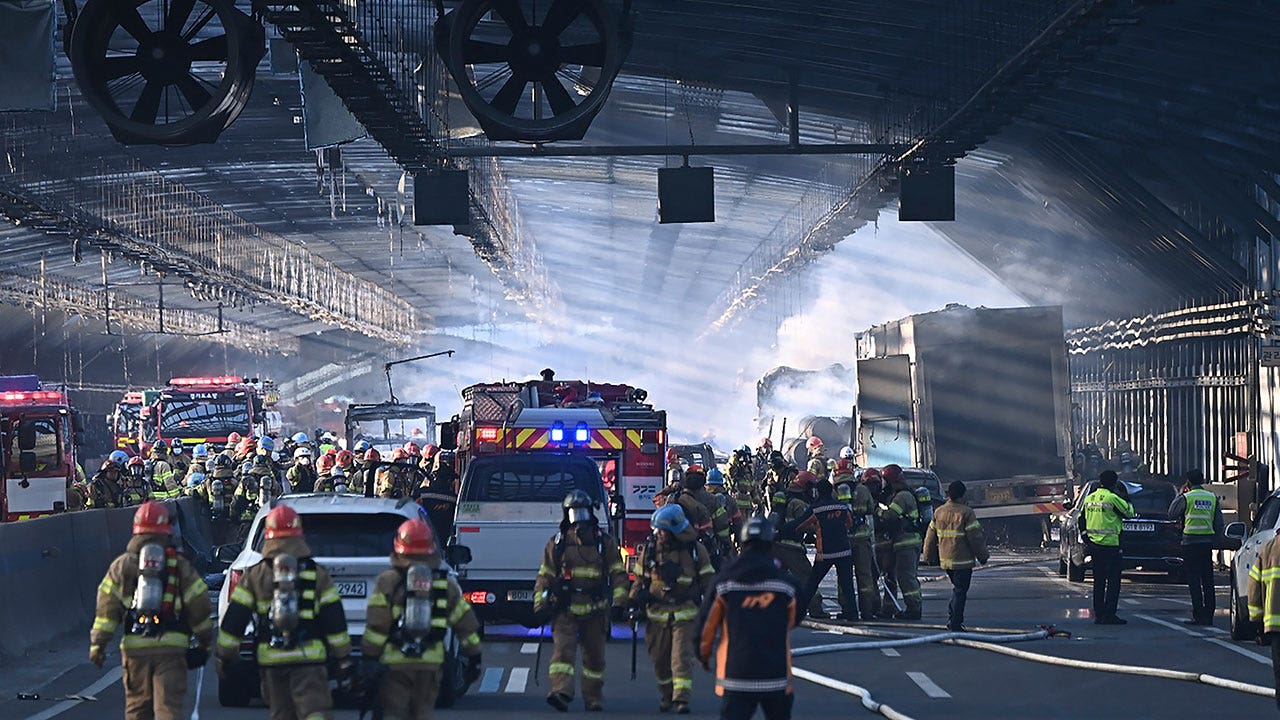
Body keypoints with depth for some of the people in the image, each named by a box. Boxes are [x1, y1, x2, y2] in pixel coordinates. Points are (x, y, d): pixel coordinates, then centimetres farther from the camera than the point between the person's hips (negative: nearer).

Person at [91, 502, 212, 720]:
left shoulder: (122, 565, 7)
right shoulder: (180, 566, 5)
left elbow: (107, 608, 1)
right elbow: (199, 606, 5)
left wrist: (98, 643, 3)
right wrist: (205, 643, 15)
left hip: (134, 647, 1)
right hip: (172, 648, -1)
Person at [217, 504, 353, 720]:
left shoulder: (254, 576, 4)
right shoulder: (317, 574, 2)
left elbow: (234, 619, 3)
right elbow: (334, 620, 3)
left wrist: (225, 654, 13)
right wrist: (343, 658, 10)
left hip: (270, 659, 2)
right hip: (309, 657, -1)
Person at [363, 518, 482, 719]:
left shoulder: (388, 581, -3)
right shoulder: (445, 583, 8)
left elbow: (376, 626, -8)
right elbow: (466, 623, 10)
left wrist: (369, 656, -2)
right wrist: (474, 656, 18)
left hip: (394, 663, -3)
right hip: (431, 663, 3)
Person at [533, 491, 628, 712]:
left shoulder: (604, 543, 8)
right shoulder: (556, 544, 7)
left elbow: (618, 573, 7)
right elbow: (545, 576, 8)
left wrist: (619, 599, -5)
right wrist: (539, 603, -2)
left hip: (595, 610, 1)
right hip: (565, 610, -1)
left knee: (594, 656, 8)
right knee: (563, 650, -17)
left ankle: (594, 697, 20)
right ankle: (561, 692, -30)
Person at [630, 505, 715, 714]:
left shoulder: (695, 550, -2)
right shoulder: (649, 549, 3)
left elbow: (708, 581, 7)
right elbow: (639, 579, 13)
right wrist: (634, 604, 7)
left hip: (685, 613, -3)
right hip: (656, 612, 3)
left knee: (682, 657, -12)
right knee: (659, 658, 8)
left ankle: (682, 699, -12)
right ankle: (666, 695, 27)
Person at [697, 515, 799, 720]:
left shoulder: (723, 581, -5)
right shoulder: (785, 582, -2)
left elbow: (707, 624, 1)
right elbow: (793, 620, 14)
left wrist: (704, 654, 18)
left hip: (736, 674, -1)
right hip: (776, 676, 1)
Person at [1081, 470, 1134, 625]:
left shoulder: (1089, 499, 10)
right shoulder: (1113, 498, -13)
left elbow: (1081, 520, 14)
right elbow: (1129, 513, -4)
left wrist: (1086, 537, 17)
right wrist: (1128, 503, 14)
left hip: (1093, 545, 7)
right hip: (1109, 545, -7)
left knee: (1099, 581, 13)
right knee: (1113, 581, -2)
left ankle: (1098, 614, 14)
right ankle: (1109, 615, -6)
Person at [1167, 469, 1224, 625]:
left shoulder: (1186, 498, -7)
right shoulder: (1212, 498, 7)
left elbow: (1172, 513, 6)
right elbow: (1219, 521, 11)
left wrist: (1179, 495, 14)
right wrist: (1217, 539, 20)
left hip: (1191, 542, -4)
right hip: (1207, 541, 4)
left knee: (1193, 579, -2)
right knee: (1208, 580, 8)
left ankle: (1199, 616, -6)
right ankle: (1209, 615, 9)